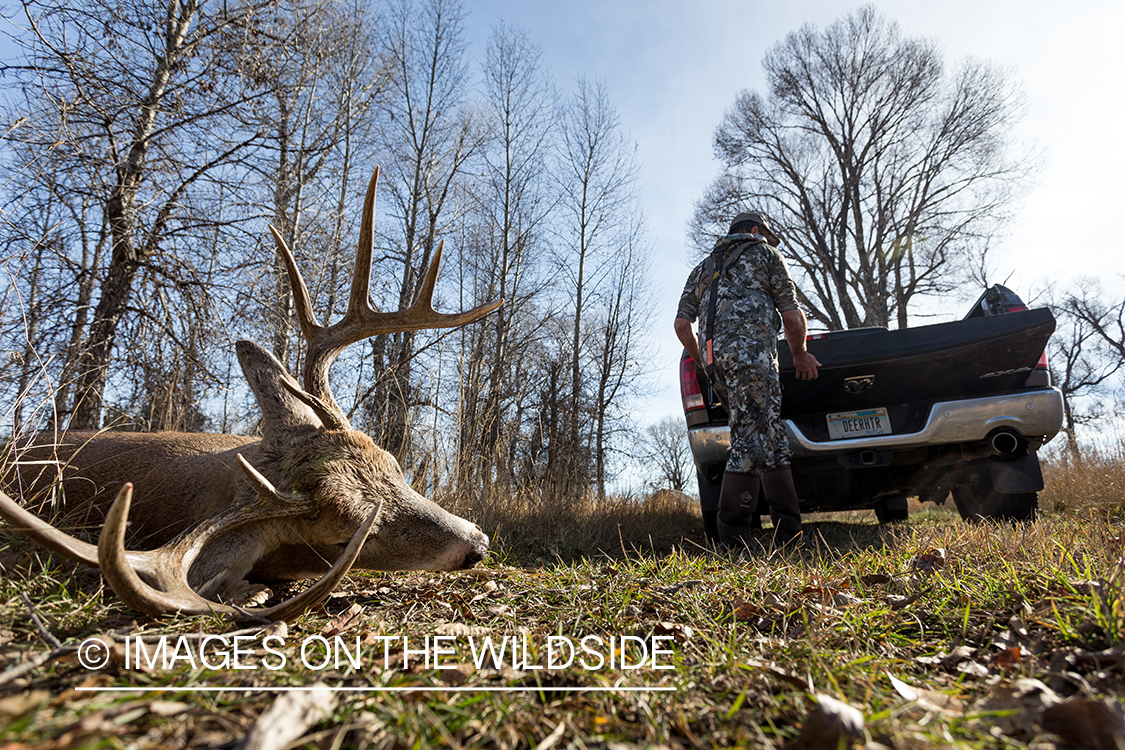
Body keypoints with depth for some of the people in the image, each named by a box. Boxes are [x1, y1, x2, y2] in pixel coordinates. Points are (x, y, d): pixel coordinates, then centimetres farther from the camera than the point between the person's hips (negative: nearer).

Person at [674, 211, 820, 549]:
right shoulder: (764, 254, 17)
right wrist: (800, 354, 25)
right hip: (750, 350, -6)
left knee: (771, 436, 10)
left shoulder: (704, 267, 32)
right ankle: (731, 540, -13)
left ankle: (788, 531, 9)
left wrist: (702, 361, 29)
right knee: (752, 439, -10)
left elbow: (682, 323, 19)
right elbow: (793, 316, 9)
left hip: (714, 358, 7)